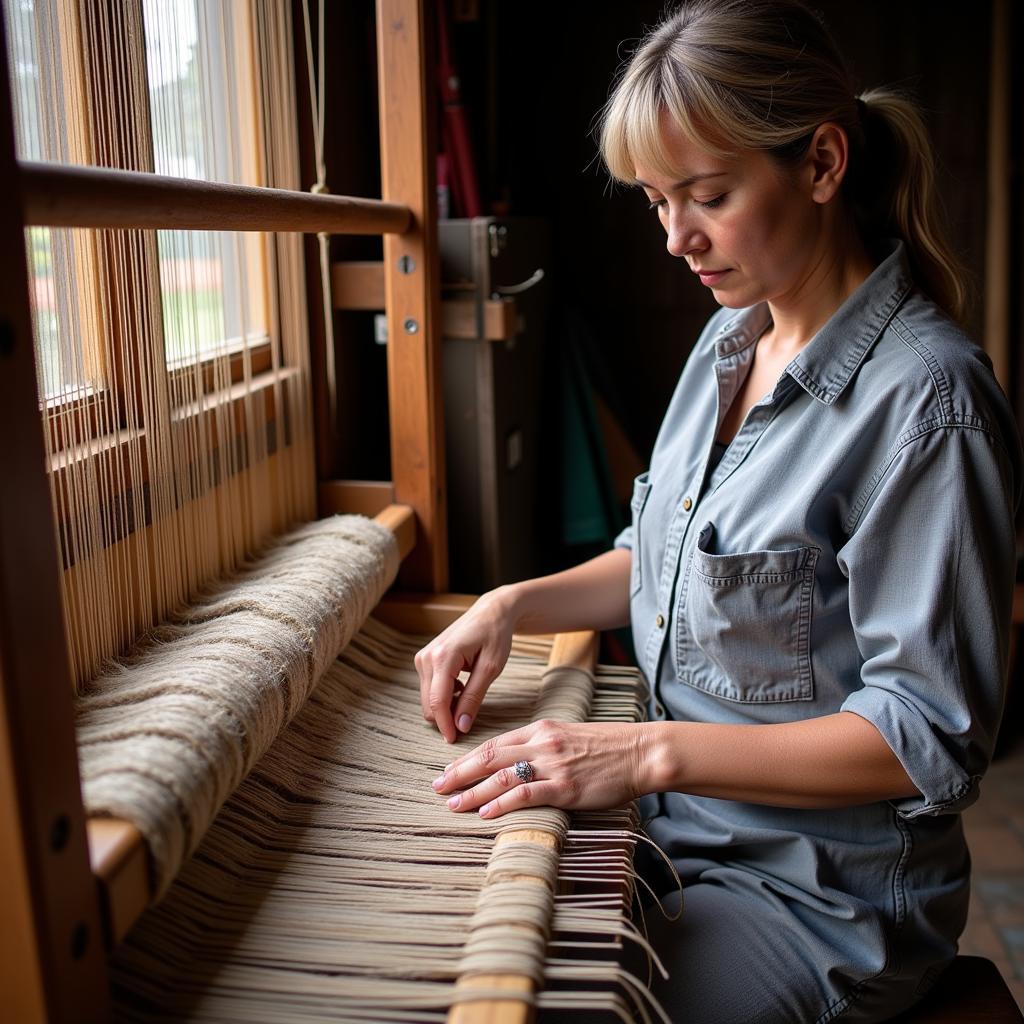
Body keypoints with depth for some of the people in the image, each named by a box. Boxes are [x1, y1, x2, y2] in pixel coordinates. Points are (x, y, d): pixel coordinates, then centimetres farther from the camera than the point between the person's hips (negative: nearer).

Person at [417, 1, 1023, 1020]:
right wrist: (513, 604, -1)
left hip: (822, 897, -7)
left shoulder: (925, 398, -22)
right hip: (680, 828, 7)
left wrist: (650, 751, -27)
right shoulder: (730, 341, 3)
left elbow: (930, 734, -22)